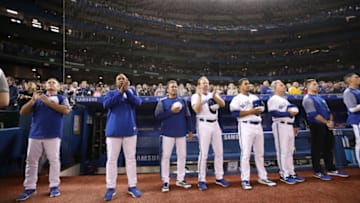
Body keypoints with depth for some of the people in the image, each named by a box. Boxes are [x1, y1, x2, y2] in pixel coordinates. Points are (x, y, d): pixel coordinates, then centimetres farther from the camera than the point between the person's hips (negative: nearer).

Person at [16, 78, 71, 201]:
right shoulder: (37, 98, 18)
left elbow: (66, 110, -11)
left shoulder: (61, 98, 9)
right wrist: (33, 100, -5)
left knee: (54, 160, 0)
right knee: (31, 161, 6)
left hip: (53, 135, -3)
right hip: (35, 134, 4)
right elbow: (22, 112, 10)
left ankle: (54, 186, 9)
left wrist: (49, 102, -14)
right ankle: (30, 188, 17)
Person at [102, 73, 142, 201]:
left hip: (130, 130, 1)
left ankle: (132, 186, 19)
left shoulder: (131, 91, 8)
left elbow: (138, 102, -9)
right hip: (113, 131, 0)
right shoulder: (110, 93, 7)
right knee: (111, 159, 5)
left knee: (131, 158, 7)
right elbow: (106, 105, -12)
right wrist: (120, 92, -15)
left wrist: (126, 90, -17)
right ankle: (110, 188, 18)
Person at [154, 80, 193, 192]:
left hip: (181, 133, 3)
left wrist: (189, 130, 6)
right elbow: (157, 116, -11)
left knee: (182, 155, 8)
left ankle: (180, 179, 24)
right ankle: (165, 181, 15)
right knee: (166, 156, 1)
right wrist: (171, 111, -18)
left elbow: (187, 116, 9)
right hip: (168, 133, -3)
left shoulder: (182, 101, 8)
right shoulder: (162, 101, -2)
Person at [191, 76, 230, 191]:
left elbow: (223, 104, -2)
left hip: (215, 124, 6)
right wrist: (200, 96, -18)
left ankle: (219, 178, 24)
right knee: (203, 153, -4)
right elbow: (196, 110, -16)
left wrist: (214, 96, -15)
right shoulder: (196, 96, 0)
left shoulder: (213, 94, 14)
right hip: (203, 125, -6)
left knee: (219, 152, 10)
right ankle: (201, 180, 8)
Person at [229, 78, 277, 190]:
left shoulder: (255, 97, 19)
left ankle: (263, 177, 27)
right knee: (246, 153, -4)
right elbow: (235, 113, -16)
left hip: (258, 126, 7)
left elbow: (262, 107, 18)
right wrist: (250, 111, -17)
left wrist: (259, 110, -4)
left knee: (260, 153, 14)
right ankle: (245, 180, 6)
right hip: (246, 126, -7)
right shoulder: (237, 99, -4)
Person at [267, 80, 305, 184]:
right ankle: (284, 175, 3)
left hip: (289, 126, 10)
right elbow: (274, 113, -20)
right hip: (280, 126, -9)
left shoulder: (285, 99, 22)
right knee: (283, 151, -5)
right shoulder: (273, 99, -8)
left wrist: (294, 126, 19)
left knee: (290, 151, 13)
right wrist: (289, 113, -20)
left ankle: (291, 173, 22)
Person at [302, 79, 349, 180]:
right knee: (317, 149, -1)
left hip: (327, 126, 9)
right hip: (316, 126, -8)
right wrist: (326, 122, -14)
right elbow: (314, 114, -18)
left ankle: (331, 169, 26)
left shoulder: (320, 98, 19)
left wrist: (331, 121, -1)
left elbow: (328, 111, 16)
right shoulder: (307, 99, -10)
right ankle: (318, 172, 8)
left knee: (328, 148, 15)